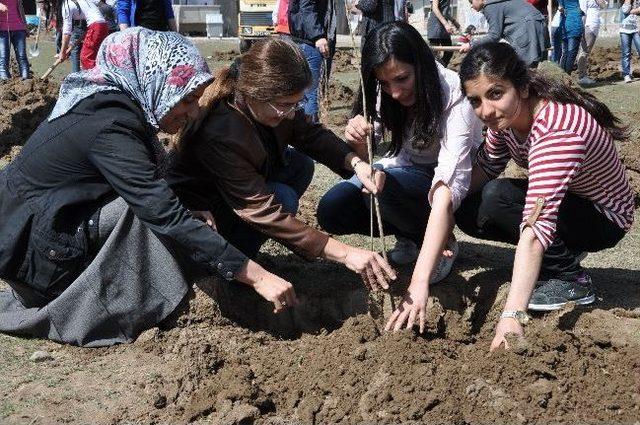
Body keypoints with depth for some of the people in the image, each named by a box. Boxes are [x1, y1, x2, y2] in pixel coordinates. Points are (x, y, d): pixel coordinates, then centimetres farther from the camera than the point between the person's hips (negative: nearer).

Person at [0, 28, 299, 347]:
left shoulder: (116, 105, 2)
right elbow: (167, 217, -32)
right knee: (151, 214, -21)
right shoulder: (110, 127, -26)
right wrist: (257, 276, -33)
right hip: (31, 251, -9)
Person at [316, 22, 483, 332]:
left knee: (387, 185, -35)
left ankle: (443, 244, -9)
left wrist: (419, 283, -53)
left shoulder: (454, 98, -34)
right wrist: (358, 144, -35)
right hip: (409, 172, 5)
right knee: (332, 211, -19)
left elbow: (446, 192, -44)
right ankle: (412, 236, 3)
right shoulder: (386, 97, -16)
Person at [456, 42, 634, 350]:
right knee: (469, 213, -7)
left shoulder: (559, 128, -38)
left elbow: (536, 225, -46)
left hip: (604, 218, -8)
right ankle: (565, 251, 7)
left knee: (496, 198, -28)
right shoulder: (506, 114, -13)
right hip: (562, 198, 8)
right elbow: (485, 167, 3)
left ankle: (571, 279, -11)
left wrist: (512, 317, -52)